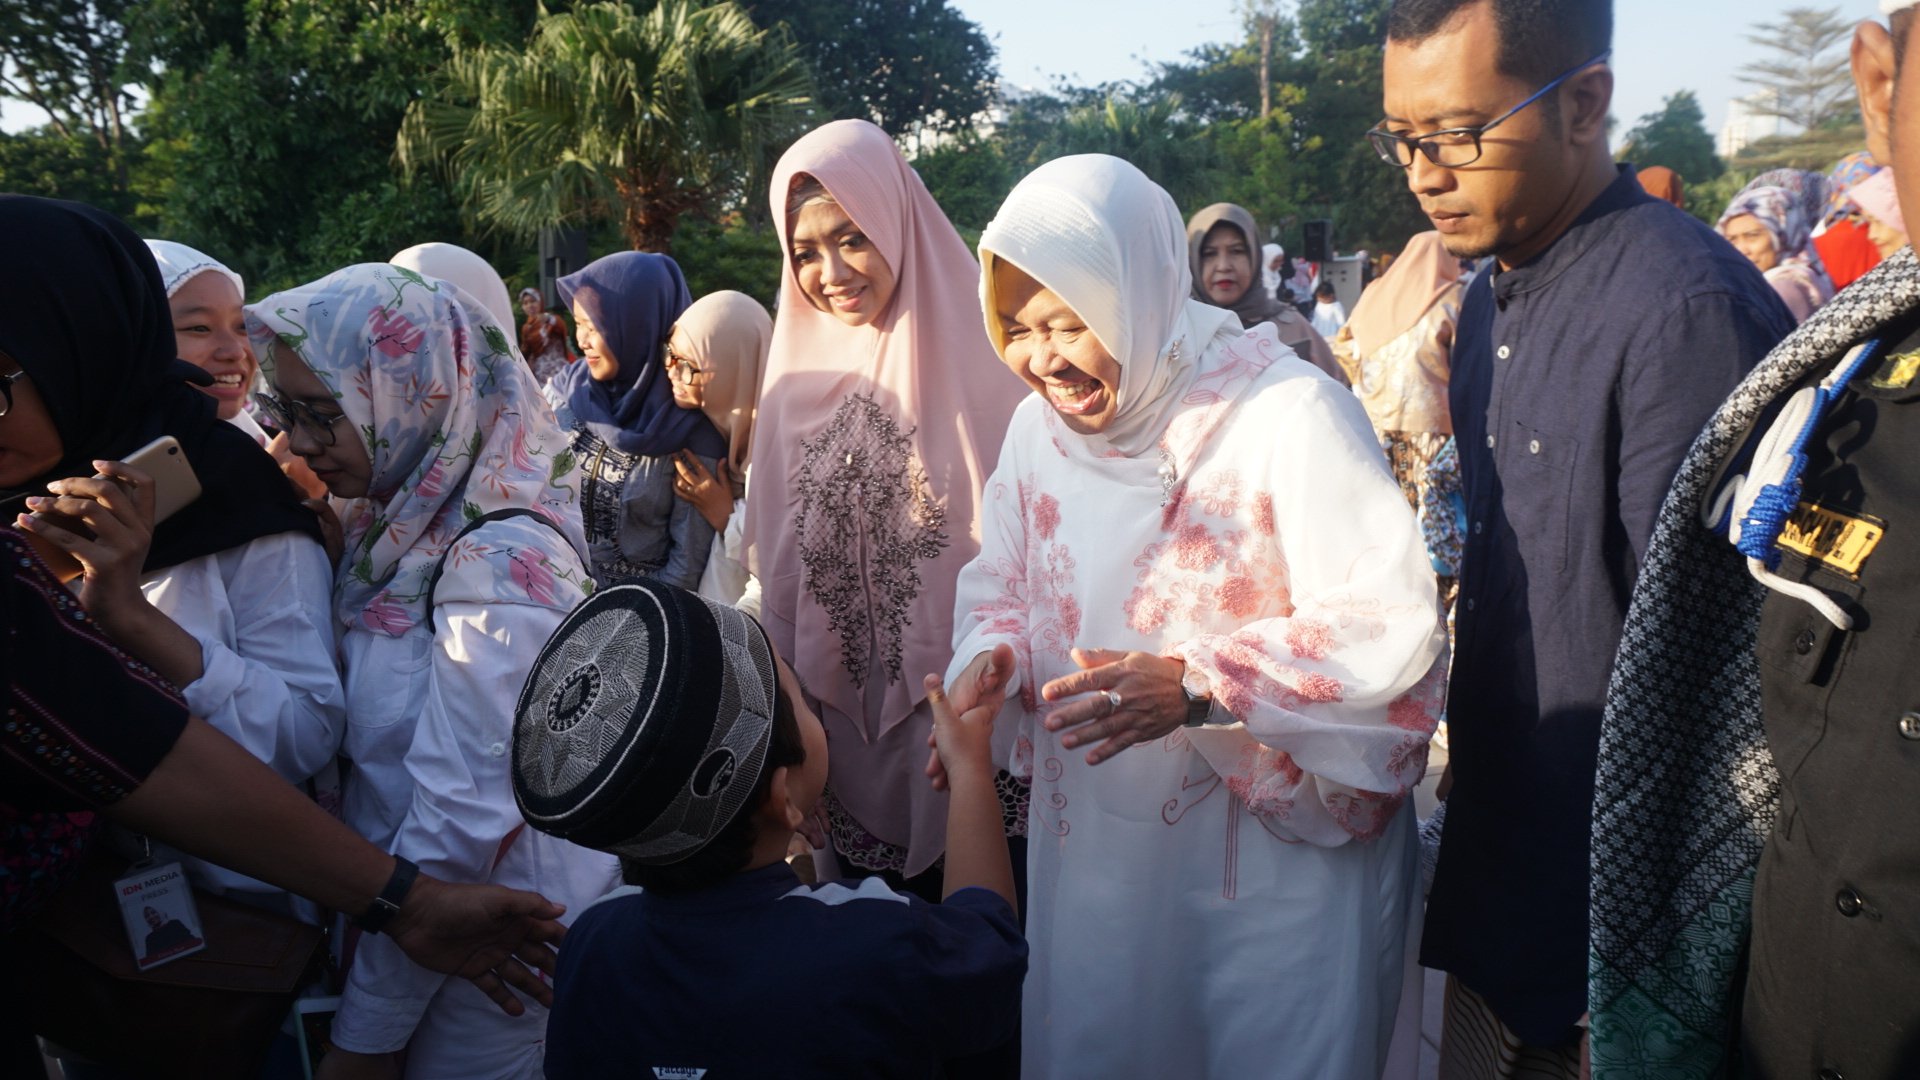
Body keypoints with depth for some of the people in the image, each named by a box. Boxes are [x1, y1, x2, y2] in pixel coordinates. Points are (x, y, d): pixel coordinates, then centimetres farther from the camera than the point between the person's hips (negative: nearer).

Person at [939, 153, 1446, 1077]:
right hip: (1092, 846, 5)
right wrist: (988, 655, -13)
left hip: (1276, 861, -5)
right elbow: (1002, 580, 10)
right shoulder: (1040, 421, 2)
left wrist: (1196, 686, -32)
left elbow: (1389, 625, -23)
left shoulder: (1290, 413, -19)